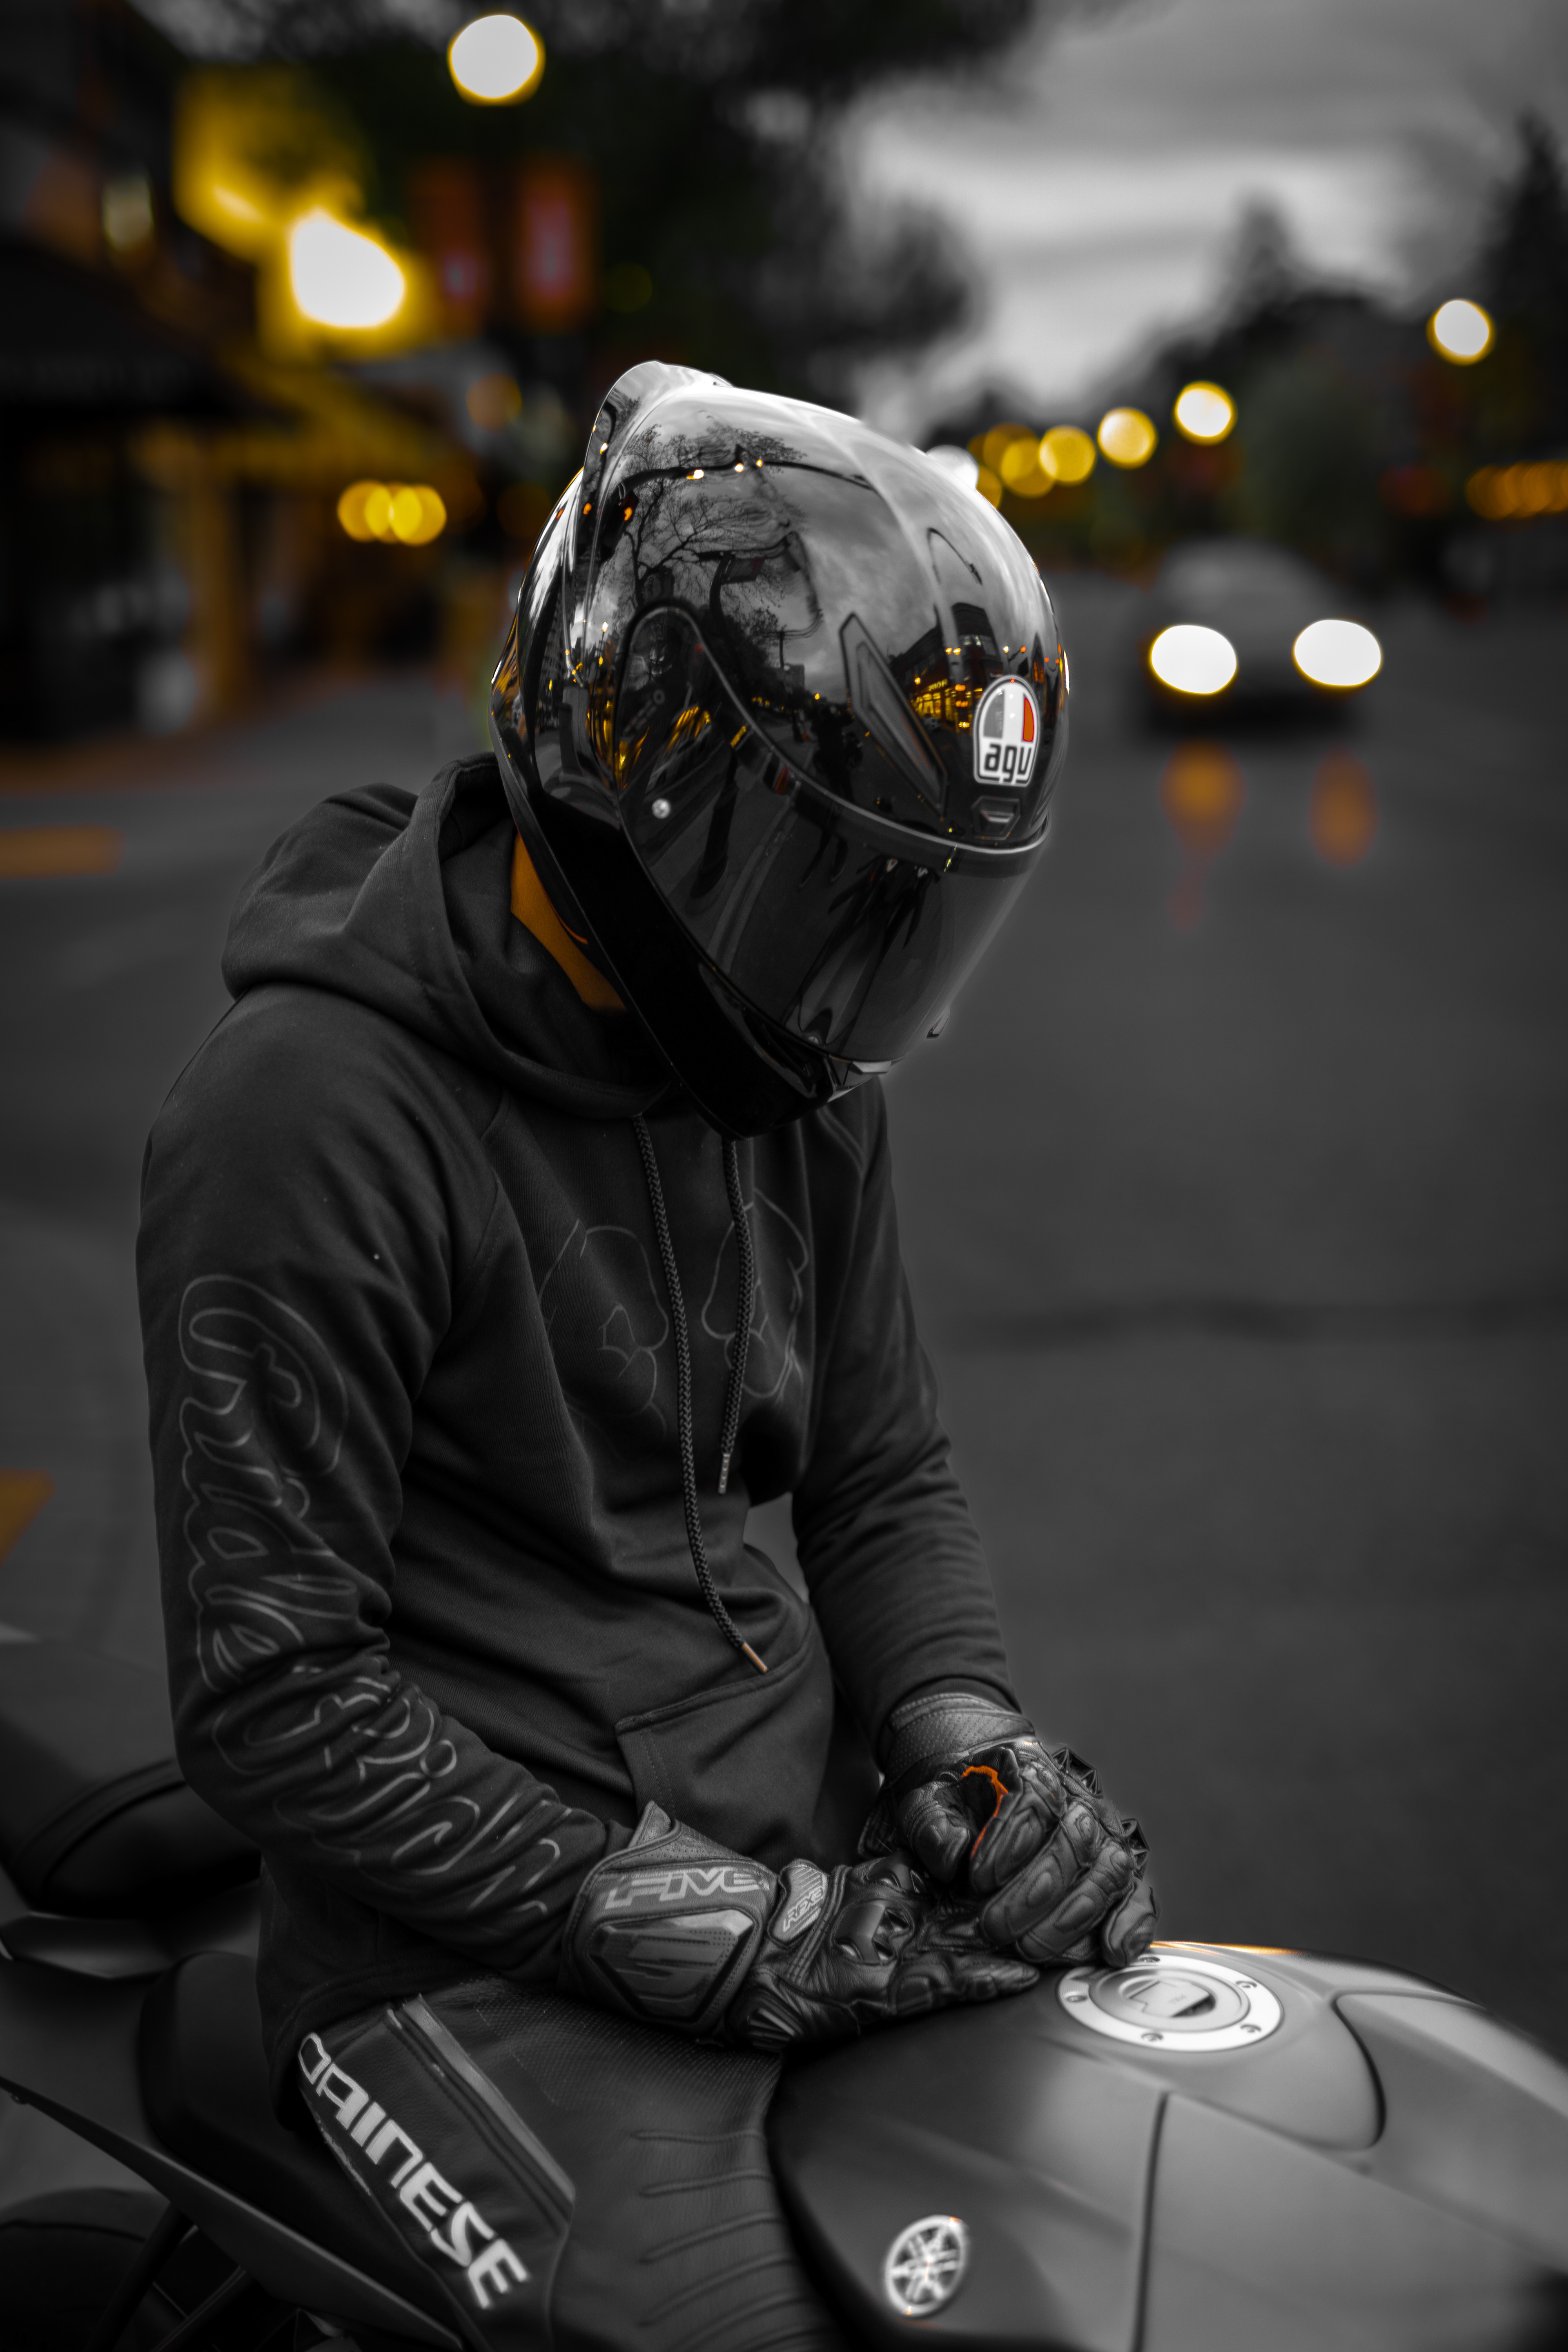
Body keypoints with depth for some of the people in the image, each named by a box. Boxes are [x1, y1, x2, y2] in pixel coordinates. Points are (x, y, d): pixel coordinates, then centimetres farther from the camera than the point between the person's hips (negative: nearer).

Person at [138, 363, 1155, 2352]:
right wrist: (711, 1932, -20)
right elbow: (273, 1699, -19)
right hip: (481, 1942, -6)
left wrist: (968, 1745, -6)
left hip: (798, 1811, 7)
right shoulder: (312, 1110, -19)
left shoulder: (797, 1083, 5)